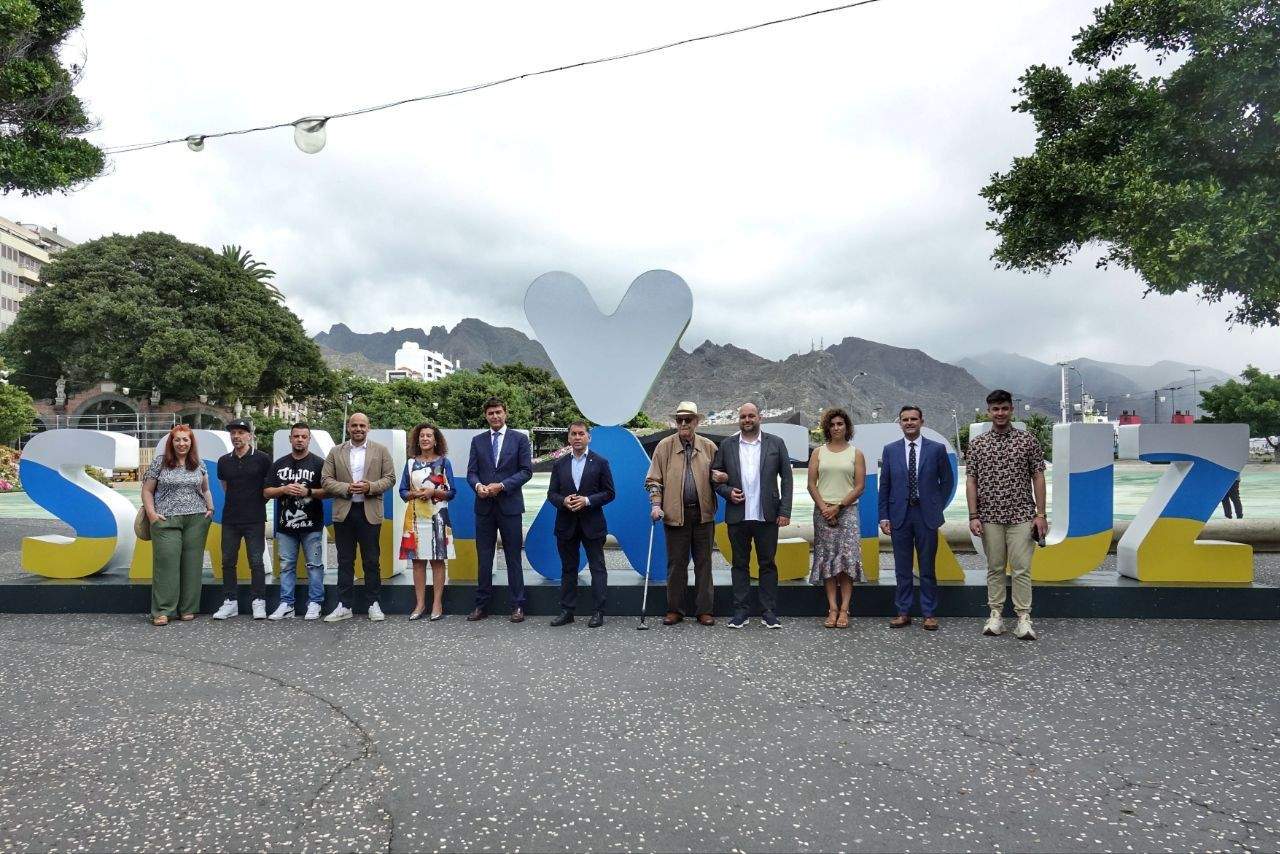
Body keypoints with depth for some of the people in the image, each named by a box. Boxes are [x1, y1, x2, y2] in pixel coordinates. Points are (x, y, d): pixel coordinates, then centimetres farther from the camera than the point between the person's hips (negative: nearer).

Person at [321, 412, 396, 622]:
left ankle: (373, 604, 13)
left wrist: (370, 487, -14)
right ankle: (344, 606, 14)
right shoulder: (335, 452, 9)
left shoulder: (381, 450, 6)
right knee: (345, 561, 7)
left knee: (371, 561, 4)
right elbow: (325, 480, 3)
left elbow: (390, 478, 2)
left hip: (370, 513, -1)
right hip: (344, 513, 1)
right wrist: (346, 488, -13)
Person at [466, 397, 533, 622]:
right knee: (484, 558, 7)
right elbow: (471, 472, 8)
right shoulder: (478, 441, 11)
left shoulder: (519, 439, 2)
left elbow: (526, 470, -3)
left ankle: (517, 606, 9)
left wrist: (502, 485, -14)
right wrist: (478, 485, -14)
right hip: (484, 506, 3)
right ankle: (482, 605, 15)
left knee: (513, 558, 3)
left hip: (509, 505, -3)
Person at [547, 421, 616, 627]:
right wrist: (563, 501, -13)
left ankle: (598, 612, 5)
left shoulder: (600, 462, 1)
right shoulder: (559, 464, 9)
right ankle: (567, 611, 16)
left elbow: (609, 493, -1)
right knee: (568, 569, 9)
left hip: (592, 524, -3)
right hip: (566, 525, 3)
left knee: (597, 568, 0)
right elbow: (551, 493, 8)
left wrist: (587, 500, -15)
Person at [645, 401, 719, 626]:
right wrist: (656, 504, -9)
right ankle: (674, 609, 16)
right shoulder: (664, 446, 2)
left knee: (703, 563, 7)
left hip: (703, 514, 1)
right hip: (675, 513, -1)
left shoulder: (709, 447, 5)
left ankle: (704, 610, 15)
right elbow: (653, 479, 3)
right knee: (676, 564, 6)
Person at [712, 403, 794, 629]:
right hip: (737, 516, 1)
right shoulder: (727, 445, 6)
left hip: (767, 516, -1)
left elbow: (786, 478, 2)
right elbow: (715, 476, 10)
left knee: (768, 564, 5)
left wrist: (785, 511, -4)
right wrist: (727, 491, -9)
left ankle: (769, 612, 13)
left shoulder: (776, 443, 3)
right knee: (740, 564, 8)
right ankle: (740, 612, 15)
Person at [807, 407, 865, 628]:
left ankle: (844, 609, -5)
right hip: (823, 511, 1)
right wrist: (824, 507, -8)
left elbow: (860, 486, 0)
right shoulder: (818, 453, 10)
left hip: (847, 511, -1)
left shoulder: (856, 454, 6)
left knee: (847, 558, -8)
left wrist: (838, 507, -9)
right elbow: (811, 484, 5)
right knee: (827, 560, 0)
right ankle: (832, 609, 3)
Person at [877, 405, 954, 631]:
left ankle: (929, 614, 15)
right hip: (899, 515, 1)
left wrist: (938, 508, 5)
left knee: (928, 568, 5)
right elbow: (884, 486, 5)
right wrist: (884, 517, 1)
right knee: (902, 568, 7)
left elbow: (947, 481, 9)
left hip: (926, 515, -1)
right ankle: (903, 612, 16)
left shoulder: (937, 449, 1)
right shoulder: (890, 450, 4)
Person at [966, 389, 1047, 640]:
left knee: (1022, 568, -2)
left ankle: (1024, 619, 4)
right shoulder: (976, 444, 4)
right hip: (990, 518, 1)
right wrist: (973, 516, -4)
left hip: (1021, 516, -1)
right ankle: (995, 616, 14)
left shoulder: (1028, 440, 2)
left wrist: (1040, 514, -4)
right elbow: (971, 481, 3)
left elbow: (1038, 477, 2)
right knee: (995, 568, 8)